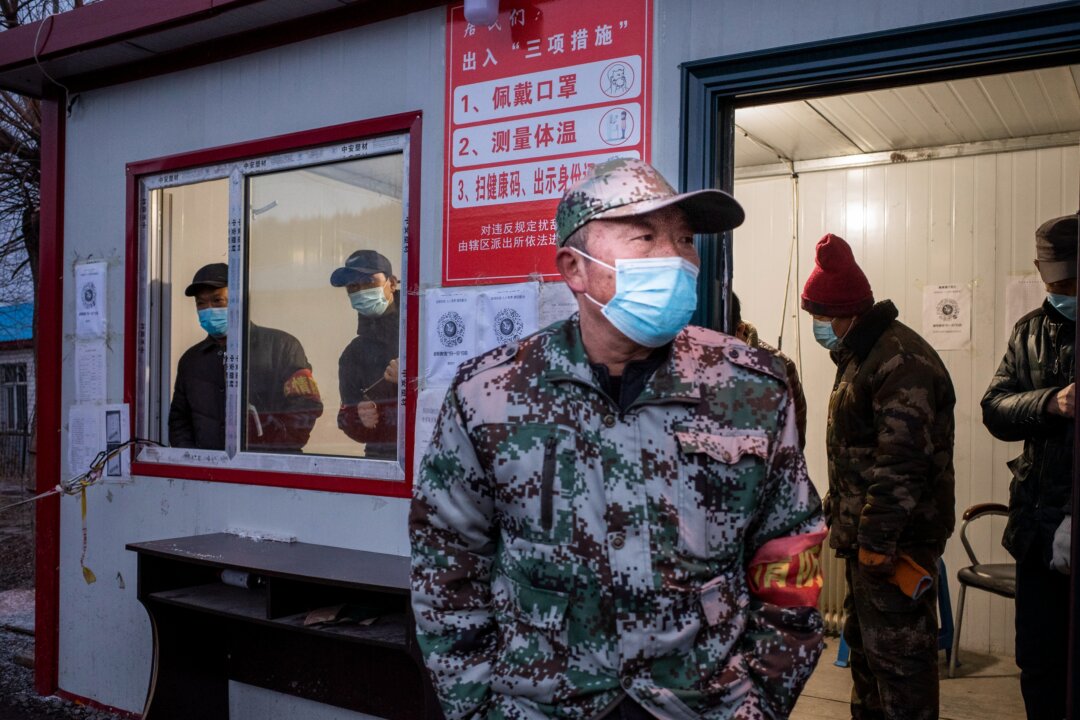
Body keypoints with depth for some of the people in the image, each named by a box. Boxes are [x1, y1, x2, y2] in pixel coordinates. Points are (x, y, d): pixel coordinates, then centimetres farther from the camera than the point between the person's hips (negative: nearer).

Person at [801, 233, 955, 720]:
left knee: (898, 652, -3)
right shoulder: (858, 355, 14)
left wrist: (877, 539, -25)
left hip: (898, 539, -11)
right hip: (866, 533, 11)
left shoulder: (902, 361, -19)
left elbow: (902, 461, -26)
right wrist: (839, 513, 18)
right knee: (863, 642, 21)